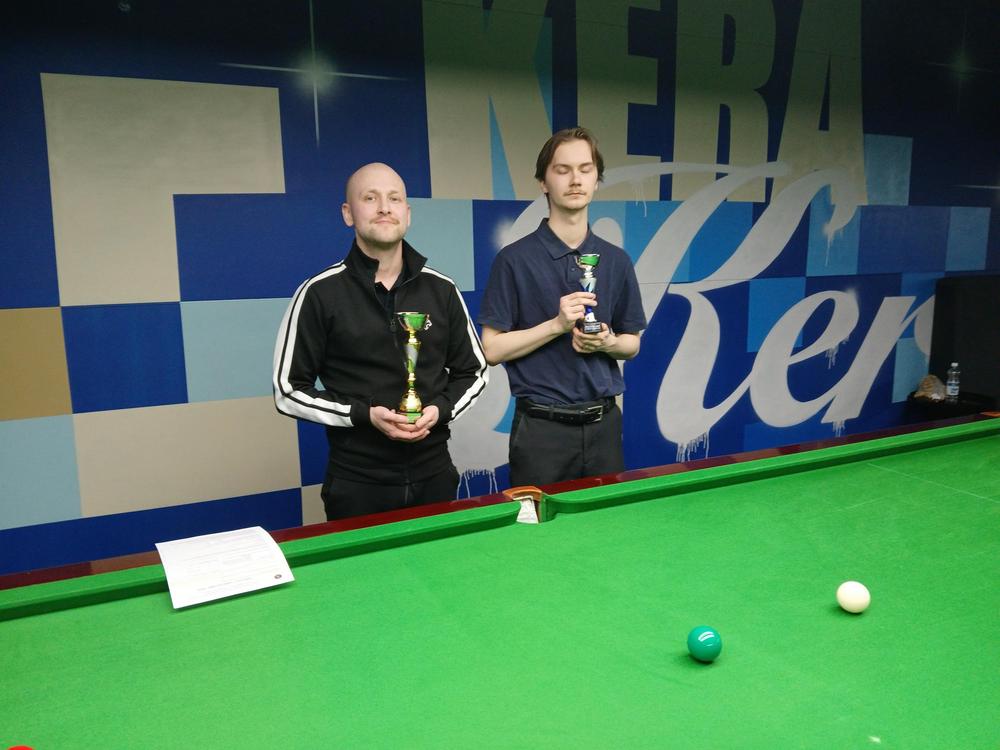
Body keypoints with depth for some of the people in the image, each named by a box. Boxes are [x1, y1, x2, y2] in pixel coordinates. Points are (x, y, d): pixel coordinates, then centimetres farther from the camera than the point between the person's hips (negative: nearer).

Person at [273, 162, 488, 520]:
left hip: (434, 477, 3)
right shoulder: (320, 293, -6)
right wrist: (364, 414, -16)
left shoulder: (441, 289, 4)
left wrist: (440, 409, -8)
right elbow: (289, 391, -4)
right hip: (357, 484, -3)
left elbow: (473, 372, 12)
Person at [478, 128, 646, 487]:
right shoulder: (515, 259, -7)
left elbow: (632, 343, 13)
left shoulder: (617, 260, 6)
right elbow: (492, 349, -9)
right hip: (542, 427, -4)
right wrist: (557, 325, -18)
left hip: (603, 424, 4)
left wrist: (607, 342, -9)